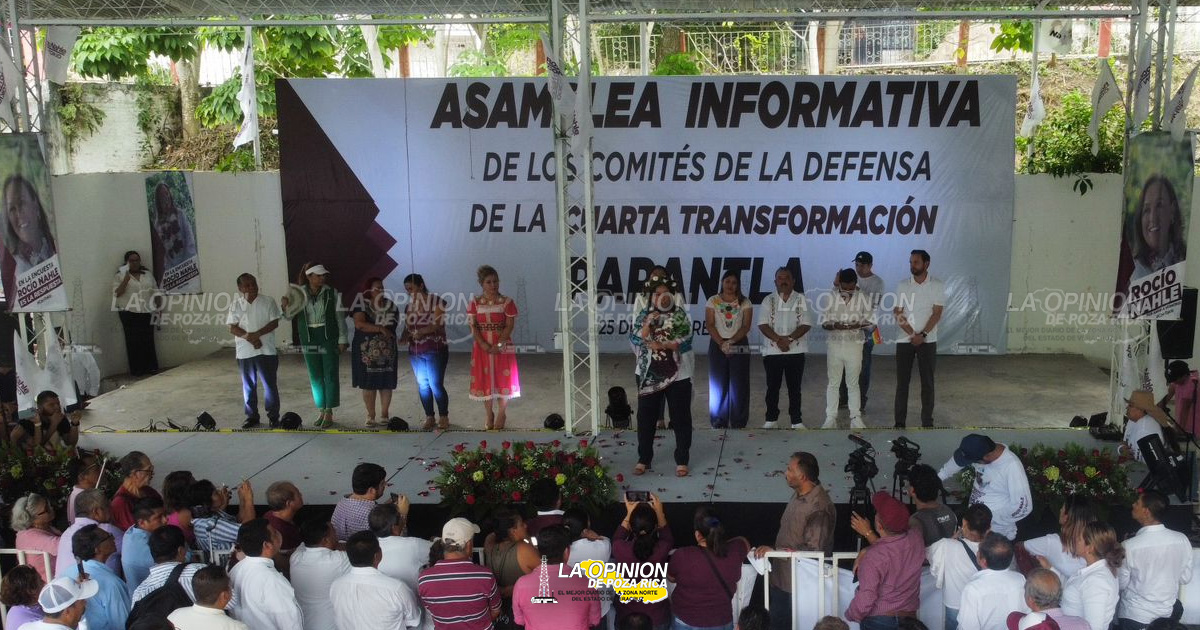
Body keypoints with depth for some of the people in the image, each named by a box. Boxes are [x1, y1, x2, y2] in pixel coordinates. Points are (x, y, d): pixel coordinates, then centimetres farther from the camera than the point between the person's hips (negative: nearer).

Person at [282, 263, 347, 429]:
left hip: (328, 338, -2)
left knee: (330, 376, -1)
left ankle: (329, 413, 6)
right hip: (309, 340, 2)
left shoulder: (332, 293, -4)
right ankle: (321, 411, 19)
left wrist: (342, 340, -3)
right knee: (315, 377, 9)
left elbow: (340, 317, -1)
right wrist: (284, 307, -17)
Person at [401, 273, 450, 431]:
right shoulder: (409, 306, 12)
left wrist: (421, 332, -32)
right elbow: (407, 327, 15)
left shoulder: (436, 302, -7)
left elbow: (438, 324, -16)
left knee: (436, 384, -8)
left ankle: (444, 418, 4)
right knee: (422, 385, 8)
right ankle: (429, 417, 17)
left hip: (435, 350, -6)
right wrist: (404, 336, -7)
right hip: (415, 352, 6)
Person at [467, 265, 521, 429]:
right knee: (484, 380, 6)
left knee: (503, 379, 3)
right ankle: (489, 416, 20)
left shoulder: (506, 302, -3)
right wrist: (483, 344, -16)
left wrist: (499, 345, -17)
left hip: (502, 346, -1)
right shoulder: (475, 303, 1)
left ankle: (501, 415, 17)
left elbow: (509, 326, -7)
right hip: (482, 347, 2)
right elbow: (473, 326, -3)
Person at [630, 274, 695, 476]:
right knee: (646, 417, 8)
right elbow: (635, 339, -7)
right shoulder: (643, 315, 4)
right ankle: (643, 459, 20)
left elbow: (684, 342, -13)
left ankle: (682, 461, 15)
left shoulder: (682, 316, -2)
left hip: (677, 375, -2)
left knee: (680, 417, 4)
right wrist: (648, 323, -19)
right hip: (648, 374, 2)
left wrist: (659, 345, -17)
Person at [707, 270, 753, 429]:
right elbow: (709, 324, -2)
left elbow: (746, 326, -3)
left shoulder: (745, 303, 4)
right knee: (718, 384, 0)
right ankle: (719, 421, 5)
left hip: (739, 345, 0)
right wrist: (721, 343, -13)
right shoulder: (713, 301, 5)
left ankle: (738, 421, 3)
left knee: (738, 384, -2)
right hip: (717, 344, 0)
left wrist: (731, 341, -15)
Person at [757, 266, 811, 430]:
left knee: (794, 387, 5)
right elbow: (763, 325, -4)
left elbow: (806, 325, -4)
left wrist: (789, 338, -16)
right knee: (772, 387, 7)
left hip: (796, 351, 0)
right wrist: (778, 340, -15)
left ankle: (796, 420, 13)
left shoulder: (800, 299, 3)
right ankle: (771, 419, 18)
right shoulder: (768, 300, 3)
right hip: (772, 351, 0)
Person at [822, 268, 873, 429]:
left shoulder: (864, 298, 0)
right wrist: (835, 326, -21)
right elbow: (824, 322, 1)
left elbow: (868, 321, 0)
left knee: (853, 383, 6)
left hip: (854, 344, 0)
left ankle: (856, 418, 13)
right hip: (834, 344, 1)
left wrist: (856, 325, -20)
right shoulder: (830, 298, 0)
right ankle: (831, 418, 10)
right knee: (832, 383, 4)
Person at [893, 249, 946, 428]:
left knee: (927, 382, 3)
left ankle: (927, 422, 11)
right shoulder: (903, 286, 3)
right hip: (904, 340, 1)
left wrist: (922, 335, -16)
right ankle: (899, 422, 8)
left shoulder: (937, 286, -2)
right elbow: (898, 314, -1)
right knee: (902, 382, 2)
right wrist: (912, 334, -12)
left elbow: (936, 314, -7)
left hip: (927, 341, -1)